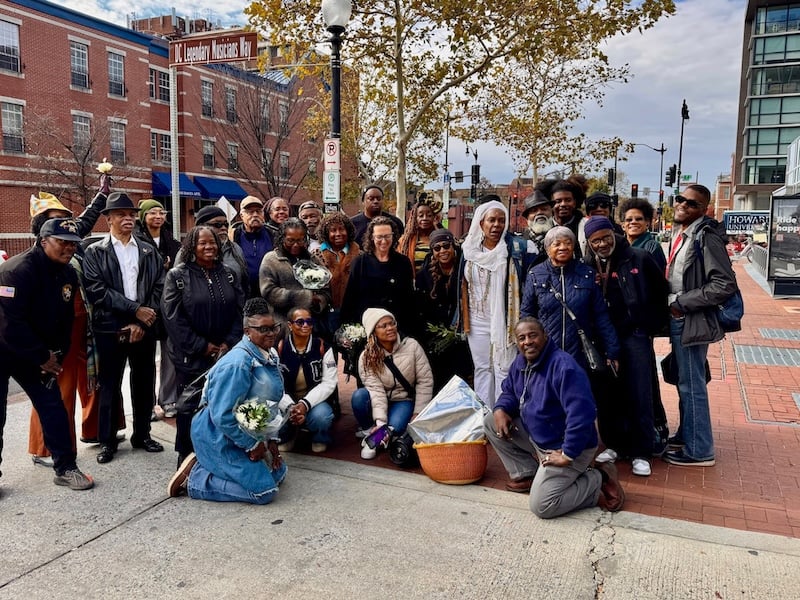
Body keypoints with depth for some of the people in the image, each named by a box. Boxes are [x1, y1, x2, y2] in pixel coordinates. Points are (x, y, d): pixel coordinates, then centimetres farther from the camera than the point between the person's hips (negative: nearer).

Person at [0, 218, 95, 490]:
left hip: (35, 352, 6)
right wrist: (42, 357, -22)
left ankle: (65, 468, 10)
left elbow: (64, 320, 7)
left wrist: (56, 355, -2)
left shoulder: (68, 275, -1)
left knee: (53, 405, 2)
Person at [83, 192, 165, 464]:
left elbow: (159, 287, 1)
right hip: (110, 328, -2)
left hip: (144, 328, 2)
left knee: (144, 383, 9)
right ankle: (107, 441, 18)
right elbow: (97, 290, -10)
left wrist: (142, 322, -10)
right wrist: (135, 309, -16)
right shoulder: (94, 252, 2)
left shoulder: (149, 251, 10)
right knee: (109, 385, 6)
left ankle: (142, 434, 24)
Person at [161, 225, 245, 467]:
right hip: (191, 356, -3)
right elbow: (173, 316, -9)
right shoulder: (177, 276, -3)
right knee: (190, 408, 6)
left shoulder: (228, 274, 8)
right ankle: (186, 457, 21)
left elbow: (240, 310, 5)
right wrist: (202, 346, -12)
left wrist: (229, 343, -7)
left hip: (226, 354, 3)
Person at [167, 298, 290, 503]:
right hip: (219, 437, -9)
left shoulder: (270, 355, 2)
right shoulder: (238, 364, -27)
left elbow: (270, 402, 12)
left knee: (277, 474, 15)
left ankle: (205, 464, 17)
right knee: (264, 491, -13)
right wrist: (252, 445, -17)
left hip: (248, 432, 10)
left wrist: (271, 440, 6)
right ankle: (194, 477, -1)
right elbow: (222, 416, -28)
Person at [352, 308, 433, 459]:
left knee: (394, 427, -33)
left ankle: (376, 437, 2)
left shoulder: (412, 346, -11)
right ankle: (368, 432, -7)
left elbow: (425, 381, -8)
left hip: (404, 401, -1)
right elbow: (375, 389, -21)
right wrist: (380, 421, -33)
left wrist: (419, 413, -11)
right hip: (378, 402, 1)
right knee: (359, 396, -31)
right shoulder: (367, 357, -11)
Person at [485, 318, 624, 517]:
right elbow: (509, 392, 16)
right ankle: (526, 474, 12)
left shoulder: (564, 366, -28)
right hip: (535, 436, 9)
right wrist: (501, 410, -8)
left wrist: (568, 455, -29)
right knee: (491, 422, 3)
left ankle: (597, 481, 2)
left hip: (564, 446, -8)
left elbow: (581, 414, -34)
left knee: (541, 506, -18)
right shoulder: (520, 362, 1)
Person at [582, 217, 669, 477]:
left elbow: (661, 292, 3)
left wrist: (652, 325, 0)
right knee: (606, 394, 10)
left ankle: (641, 453, 14)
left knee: (639, 396, 1)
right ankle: (613, 444, 26)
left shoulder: (638, 258, -4)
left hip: (635, 336, -2)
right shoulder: (585, 265, 3)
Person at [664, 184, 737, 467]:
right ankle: (686, 435, 34)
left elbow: (725, 285, -23)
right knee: (685, 383, 19)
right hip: (678, 320, 9)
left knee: (692, 386, 1)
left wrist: (681, 303, -18)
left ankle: (699, 450, 14)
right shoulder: (680, 233, 10)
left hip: (692, 322, -9)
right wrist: (673, 304, 9)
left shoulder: (705, 237, -17)